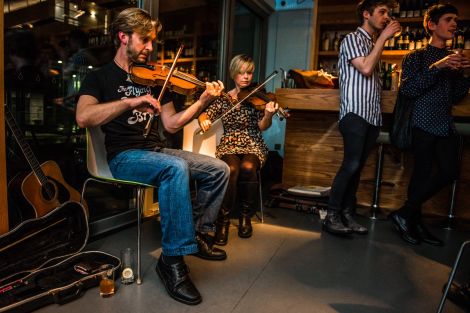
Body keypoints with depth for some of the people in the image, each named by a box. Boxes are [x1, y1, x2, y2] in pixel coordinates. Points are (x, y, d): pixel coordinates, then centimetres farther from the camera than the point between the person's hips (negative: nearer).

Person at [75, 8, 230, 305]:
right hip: (125, 157, -6)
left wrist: (203, 101, -6)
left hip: (156, 150, 6)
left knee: (219, 169, -5)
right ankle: (174, 259, -23)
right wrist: (130, 101, -27)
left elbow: (171, 124, 7)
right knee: (176, 167, -36)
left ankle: (199, 233, 11)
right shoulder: (100, 77, 2)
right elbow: (83, 117, -18)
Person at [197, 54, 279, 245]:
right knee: (231, 169, -34)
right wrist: (203, 120, -18)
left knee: (247, 167, -34)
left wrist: (268, 114, -27)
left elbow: (262, 126, -5)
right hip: (229, 145, 0)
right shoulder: (223, 98, 9)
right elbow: (204, 115, 7)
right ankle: (223, 220, -18)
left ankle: (246, 216, -10)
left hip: (253, 145, 0)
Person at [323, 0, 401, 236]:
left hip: (372, 116, 8)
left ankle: (347, 214, 10)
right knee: (351, 164, -16)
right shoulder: (352, 39, 3)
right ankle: (331, 216, -10)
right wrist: (383, 37, -5)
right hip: (355, 112, -8)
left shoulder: (373, 45, 26)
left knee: (357, 166, 6)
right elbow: (365, 68, -14)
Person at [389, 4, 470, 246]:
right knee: (423, 173, -5)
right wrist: (436, 68, -19)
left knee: (450, 172, 2)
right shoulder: (416, 57, 1)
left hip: (446, 125, 7)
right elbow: (407, 90, -13)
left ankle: (407, 215, 15)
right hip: (424, 124, -7)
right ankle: (410, 219, 13)